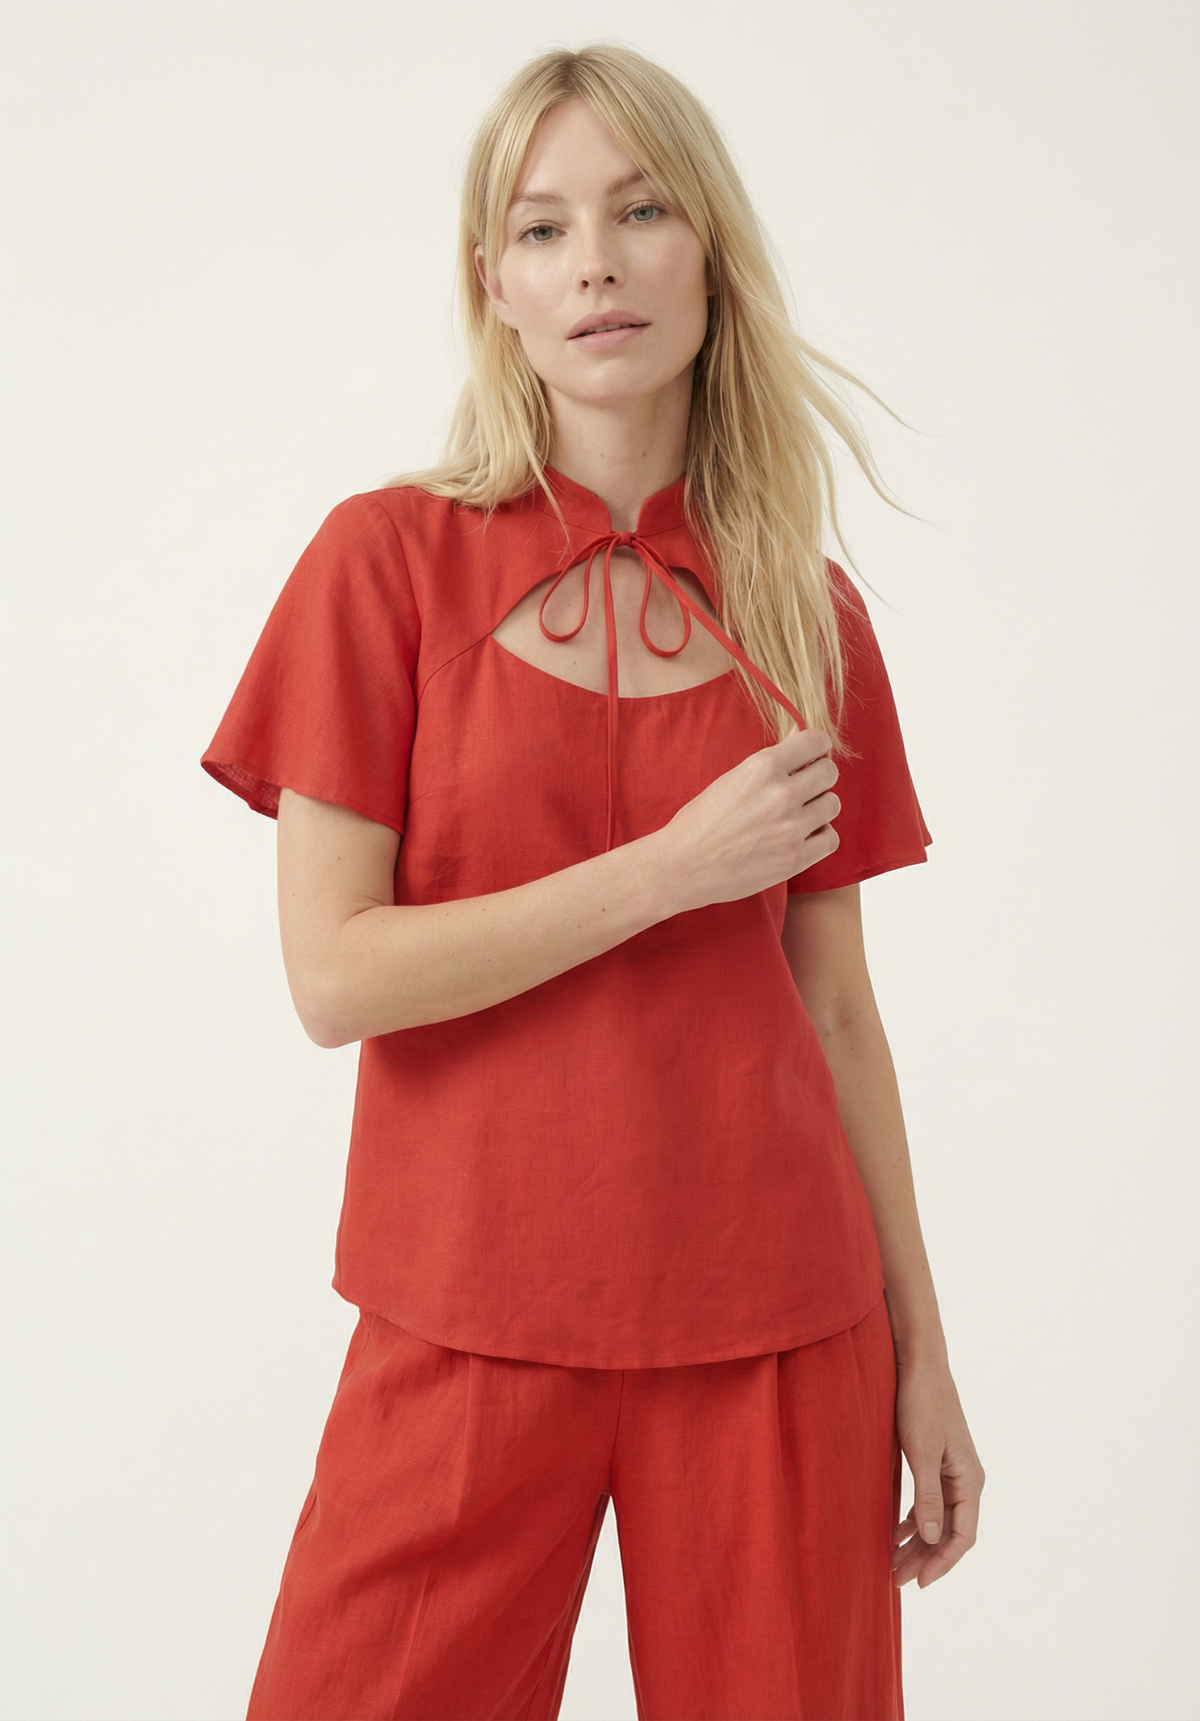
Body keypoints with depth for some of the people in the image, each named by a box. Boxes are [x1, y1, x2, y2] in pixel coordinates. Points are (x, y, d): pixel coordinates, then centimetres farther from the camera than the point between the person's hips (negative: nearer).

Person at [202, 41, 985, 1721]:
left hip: (776, 1326, 2)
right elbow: (336, 976, -9)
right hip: (474, 1316, -2)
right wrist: (676, 866, -14)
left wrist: (922, 1350, 9)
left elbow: (836, 1009, 8)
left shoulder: (809, 610, 5)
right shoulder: (389, 557, -3)